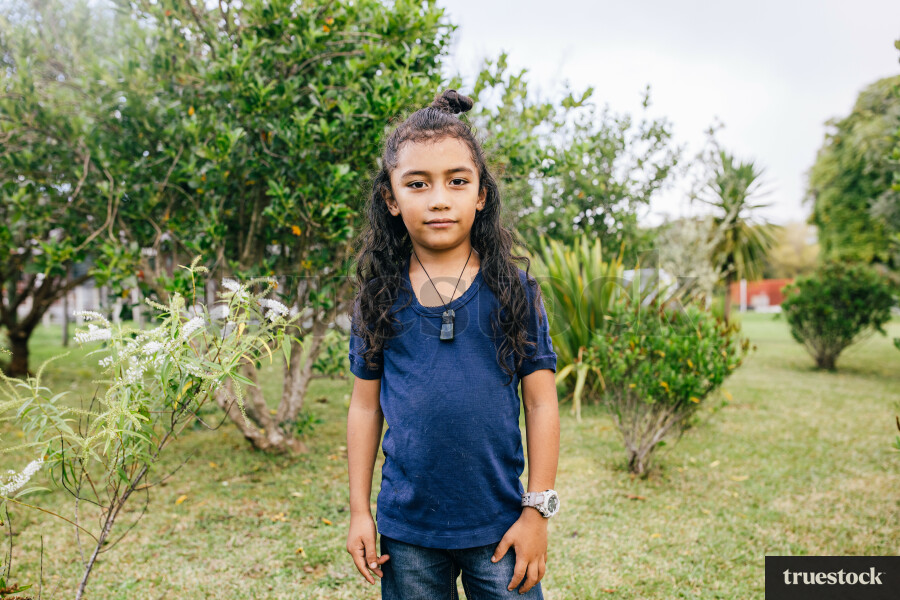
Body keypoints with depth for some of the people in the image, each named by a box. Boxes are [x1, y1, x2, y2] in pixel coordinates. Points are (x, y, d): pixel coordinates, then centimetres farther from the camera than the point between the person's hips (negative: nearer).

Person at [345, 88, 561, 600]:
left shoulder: (515, 291, -5)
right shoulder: (378, 298, -1)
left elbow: (541, 403, -3)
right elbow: (366, 407, 4)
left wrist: (538, 511, -4)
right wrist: (359, 511, 4)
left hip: (498, 527, -1)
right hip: (406, 530, 2)